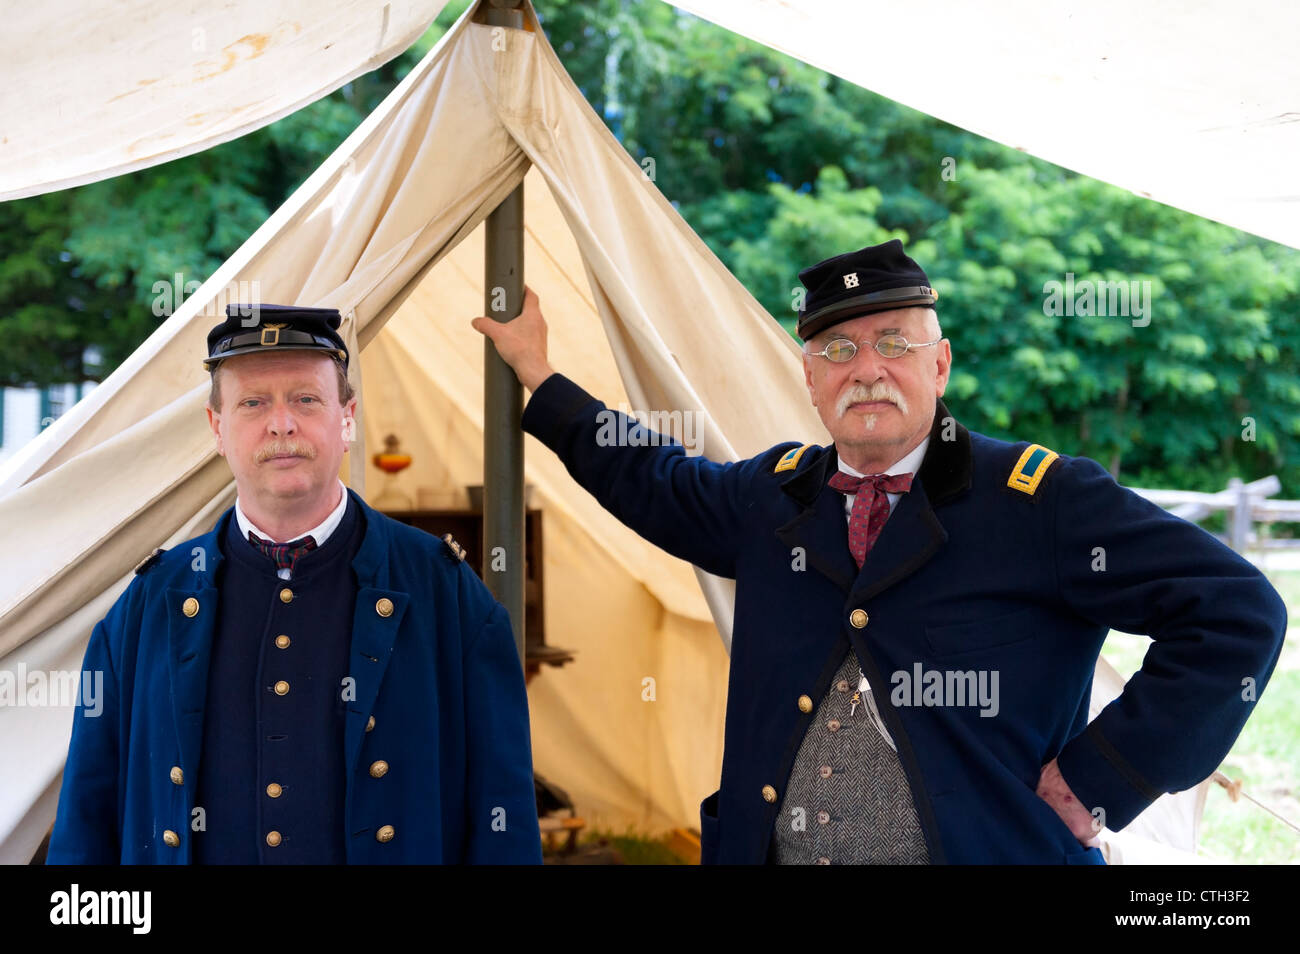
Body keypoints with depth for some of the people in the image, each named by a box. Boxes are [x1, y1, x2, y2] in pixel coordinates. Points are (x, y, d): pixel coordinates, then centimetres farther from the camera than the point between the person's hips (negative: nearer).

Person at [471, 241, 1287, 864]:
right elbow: (655, 480, 29)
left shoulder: (1040, 497, -9)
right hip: (766, 849, 5)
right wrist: (537, 374, 31)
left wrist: (1097, 784, -13)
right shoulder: (775, 494, 9)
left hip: (985, 846, -5)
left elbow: (1238, 612, -13)